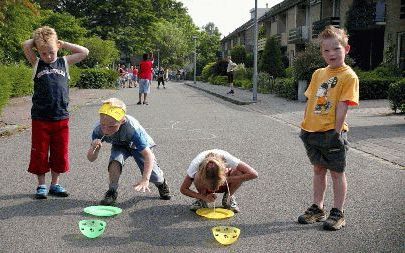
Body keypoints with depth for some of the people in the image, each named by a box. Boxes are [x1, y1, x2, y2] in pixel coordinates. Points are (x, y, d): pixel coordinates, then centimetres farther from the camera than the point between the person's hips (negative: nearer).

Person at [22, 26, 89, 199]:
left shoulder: (64, 62, 8)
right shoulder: (37, 64, 3)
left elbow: (84, 52, 6)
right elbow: (25, 46, -11)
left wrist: (63, 43, 6)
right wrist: (37, 40, 5)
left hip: (61, 118, 2)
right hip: (40, 118, -1)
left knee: (60, 152, 9)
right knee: (40, 153, 6)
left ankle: (55, 184, 24)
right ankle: (41, 185, 20)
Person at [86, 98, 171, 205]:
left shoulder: (132, 128, -44)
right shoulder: (98, 129, -32)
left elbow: (148, 155, -42)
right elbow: (91, 158, -23)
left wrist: (145, 179, -53)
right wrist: (94, 148, -46)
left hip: (140, 145, -2)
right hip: (120, 146, 2)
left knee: (153, 174, -7)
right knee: (115, 161, -30)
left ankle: (162, 184, 31)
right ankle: (112, 192, -8)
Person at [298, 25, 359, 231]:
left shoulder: (348, 76, -9)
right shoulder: (318, 73, 9)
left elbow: (342, 106, -15)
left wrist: (336, 131, -18)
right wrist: (305, 125, 9)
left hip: (332, 133, -6)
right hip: (313, 131, 6)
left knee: (336, 172, 5)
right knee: (318, 170, 16)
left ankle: (337, 213, 17)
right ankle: (317, 209, 28)